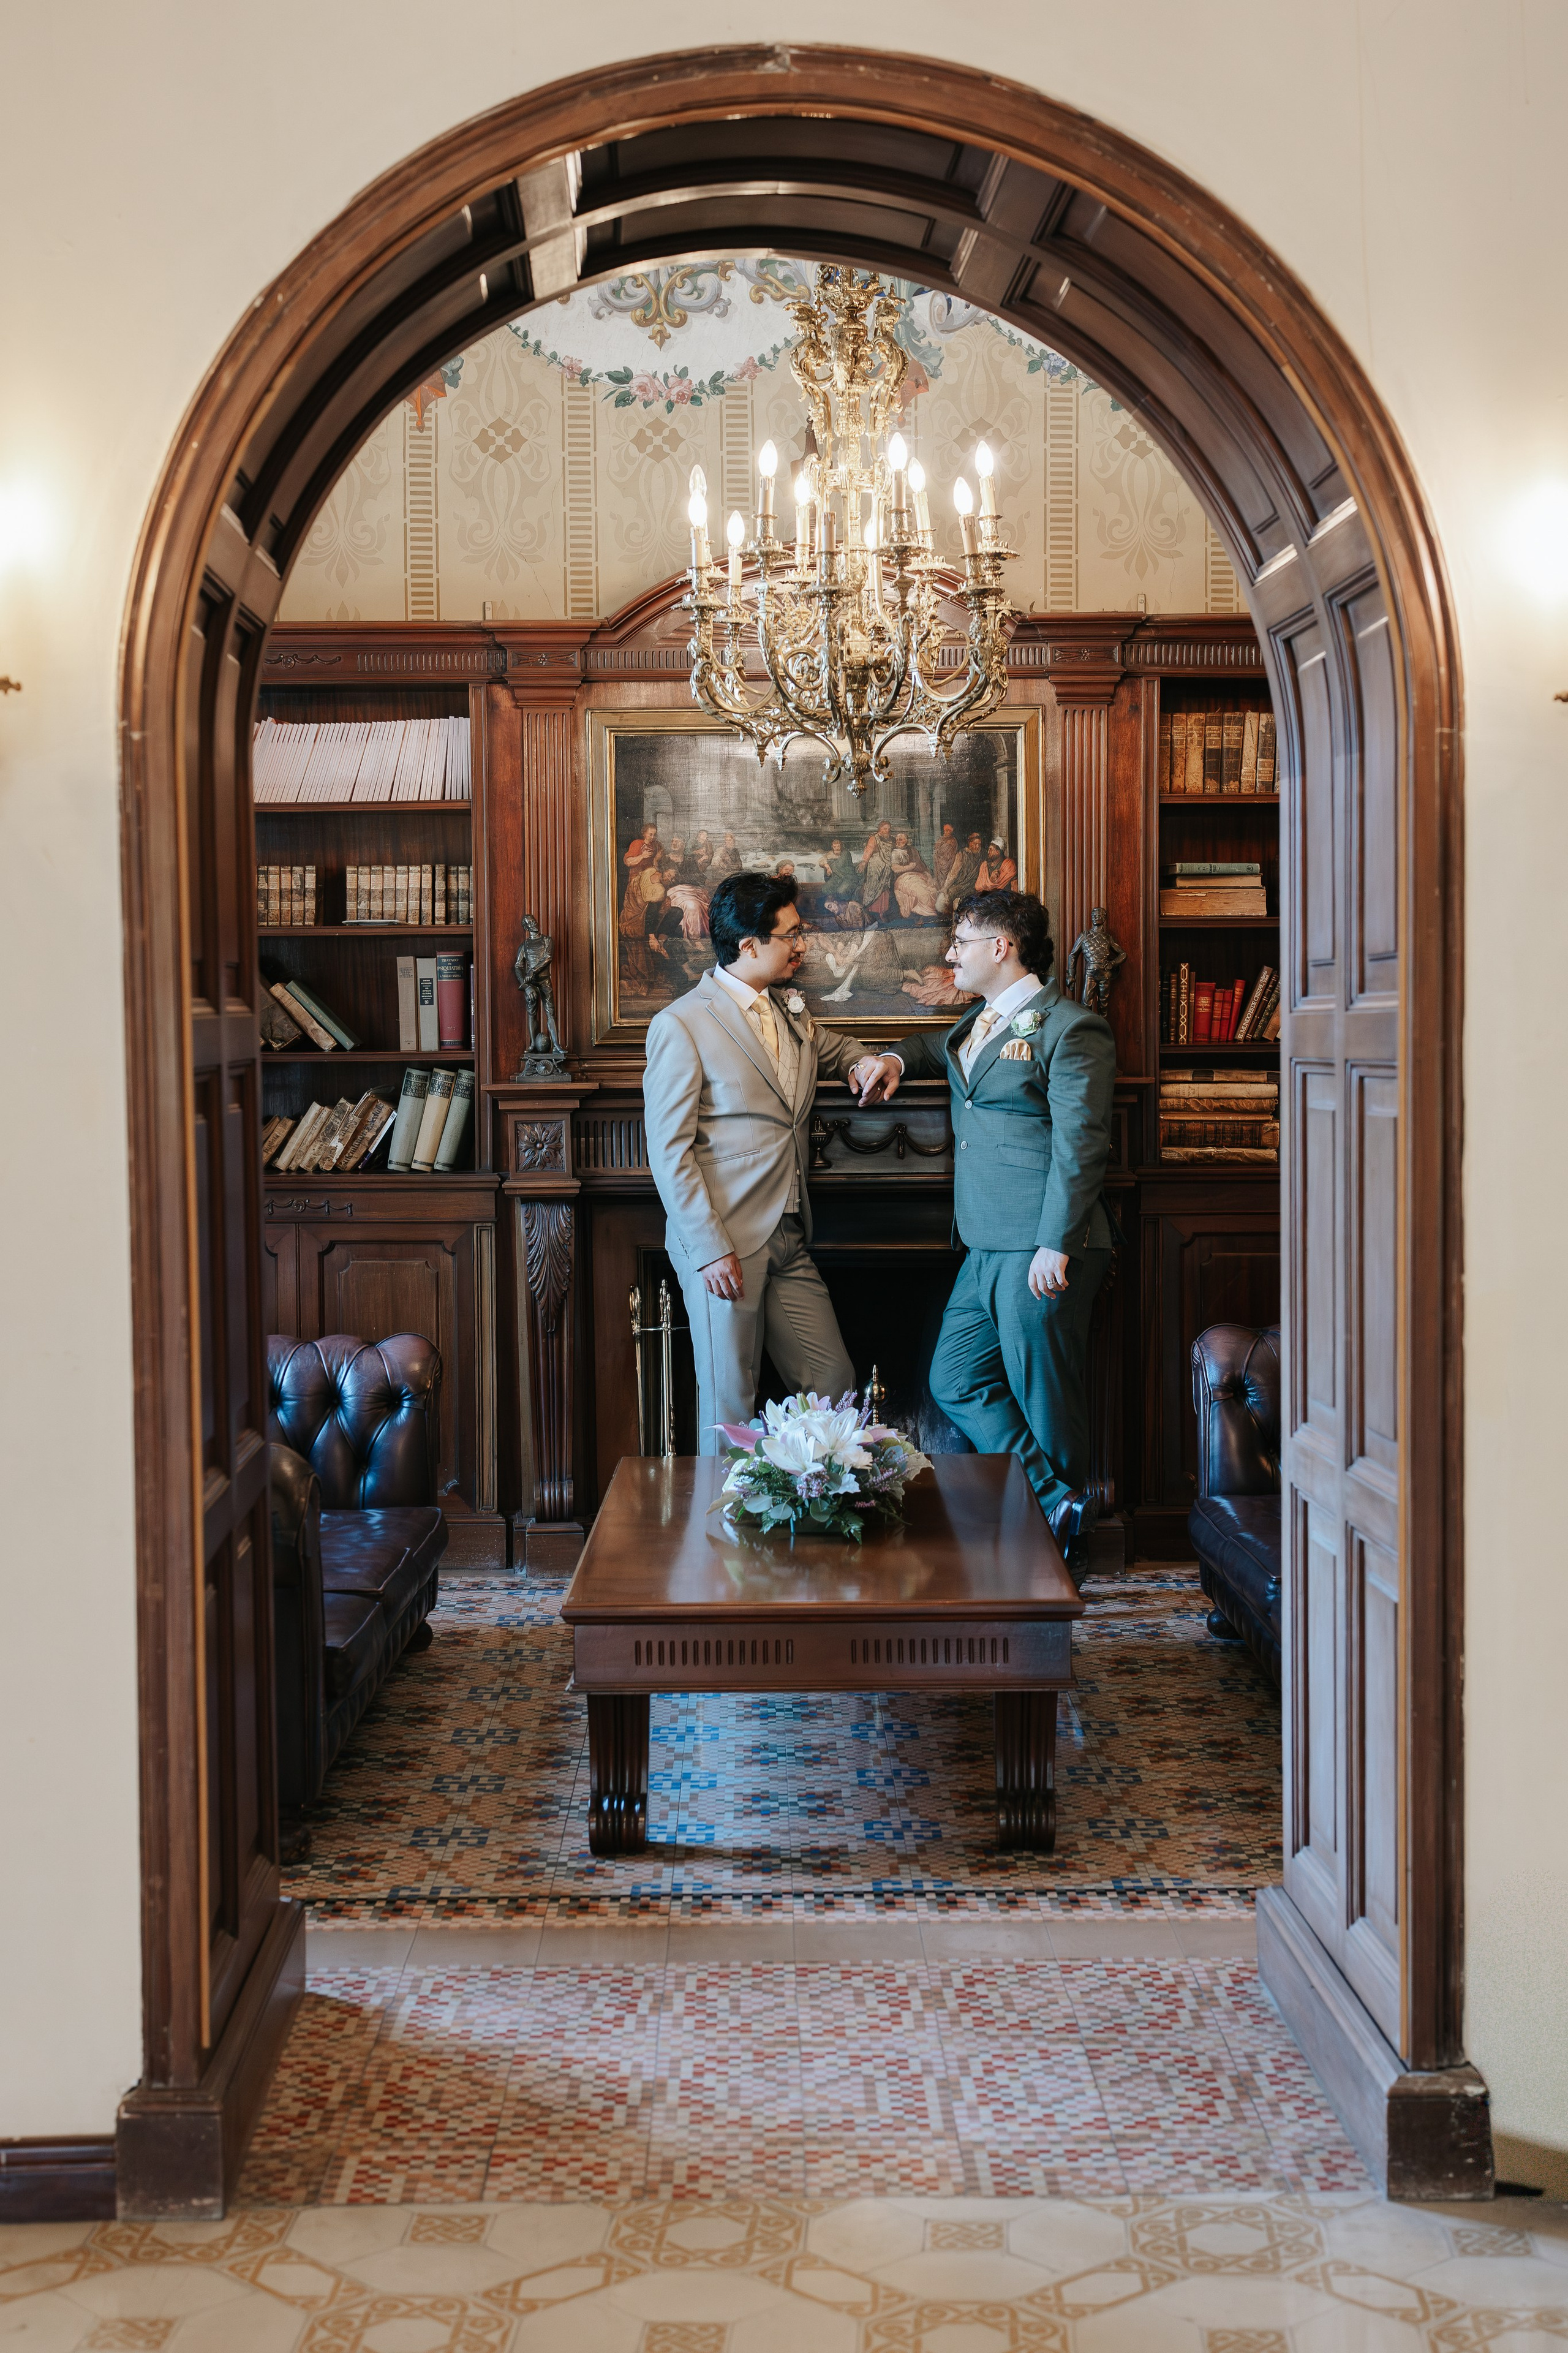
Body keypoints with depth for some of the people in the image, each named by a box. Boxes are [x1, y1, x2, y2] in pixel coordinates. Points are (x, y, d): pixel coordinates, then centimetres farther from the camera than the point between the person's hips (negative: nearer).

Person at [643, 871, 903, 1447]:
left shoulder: (791, 1010, 13)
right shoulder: (680, 1026, -10)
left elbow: (835, 1049, 35)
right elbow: (668, 1150, -12)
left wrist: (873, 1062, 10)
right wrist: (709, 1249, -17)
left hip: (790, 1244, 7)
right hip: (722, 1246, -7)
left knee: (836, 1383, 8)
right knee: (729, 1404, 1)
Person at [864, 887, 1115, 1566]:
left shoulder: (1071, 1030, -11)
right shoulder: (980, 1021, 17)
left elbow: (1079, 1147, -17)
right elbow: (943, 1050, 41)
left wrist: (1055, 1246, -21)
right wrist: (896, 1058, 19)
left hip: (1041, 1253, -10)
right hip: (986, 1249, 10)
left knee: (1044, 1398, 0)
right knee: (956, 1383, 9)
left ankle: (1060, 1536, 14)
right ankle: (1055, 1502, 6)